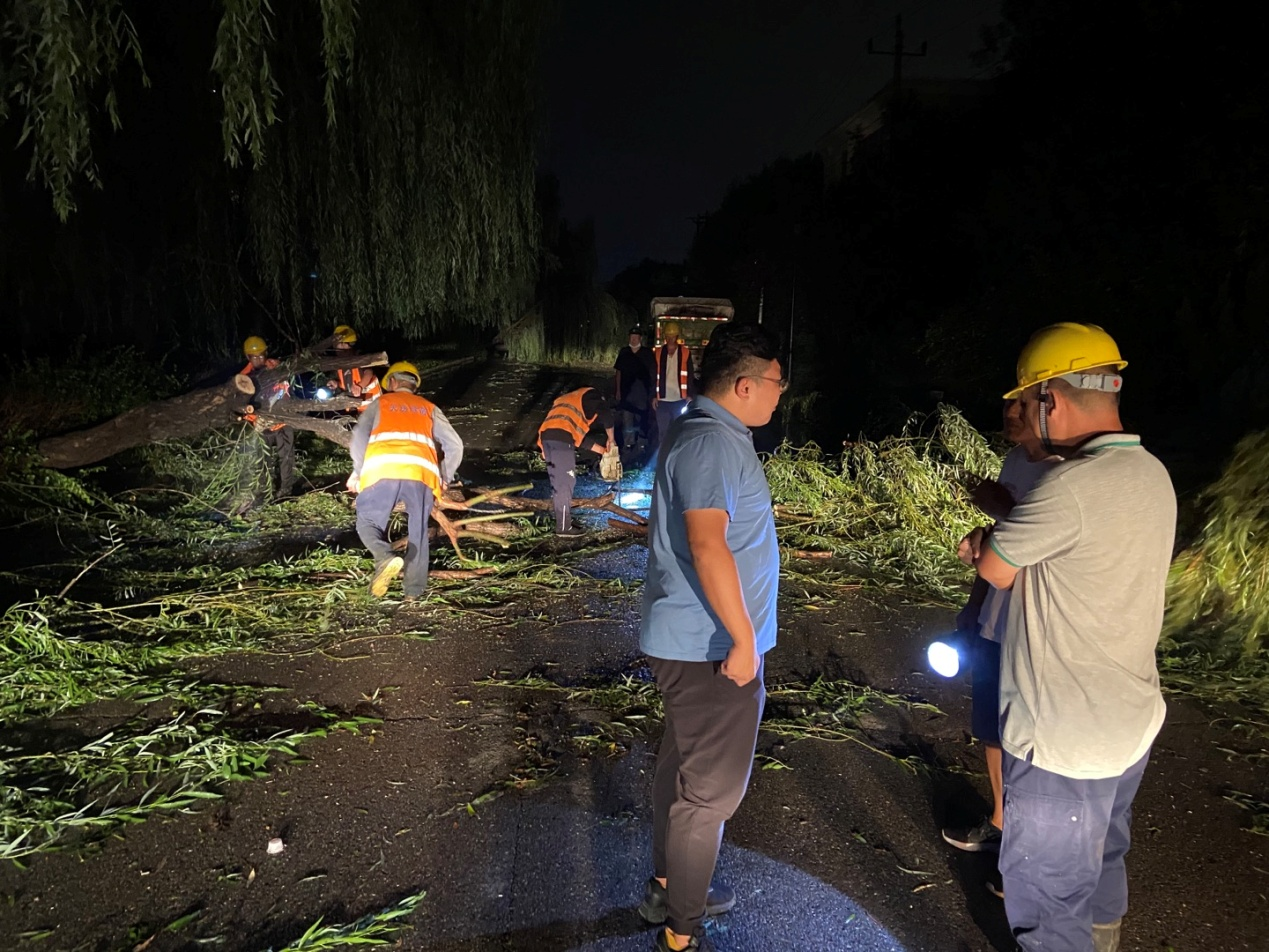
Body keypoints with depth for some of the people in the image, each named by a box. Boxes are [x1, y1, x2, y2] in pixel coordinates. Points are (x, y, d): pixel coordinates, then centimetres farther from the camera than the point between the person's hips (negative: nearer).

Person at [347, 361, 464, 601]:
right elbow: (455, 445, 20)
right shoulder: (429, 408, 28)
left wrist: (358, 472, 20)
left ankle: (386, 557, -18)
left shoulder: (380, 403, 24)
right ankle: (414, 590, 10)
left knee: (367, 522, 11)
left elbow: (359, 437, 9)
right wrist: (445, 478, 32)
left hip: (382, 469, -2)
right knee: (418, 530, 13)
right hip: (421, 472, 2)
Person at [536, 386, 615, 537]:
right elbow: (606, 415, -4)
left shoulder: (571, 401, 38)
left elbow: (580, 435, 37)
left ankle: (562, 521, 22)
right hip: (560, 436, -8)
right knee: (565, 484, -3)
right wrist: (610, 439, 11)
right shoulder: (591, 395, 16)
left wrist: (603, 450, 38)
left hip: (546, 435, 8)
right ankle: (564, 527, 0)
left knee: (558, 483, 16)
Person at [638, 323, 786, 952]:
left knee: (684, 765, 22)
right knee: (711, 787, 2)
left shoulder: (699, 431, 13)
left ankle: (668, 886, 39)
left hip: (690, 641, 11)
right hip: (712, 647, -11)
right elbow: (707, 544, -31)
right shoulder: (712, 442, -22)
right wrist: (743, 638, -25)